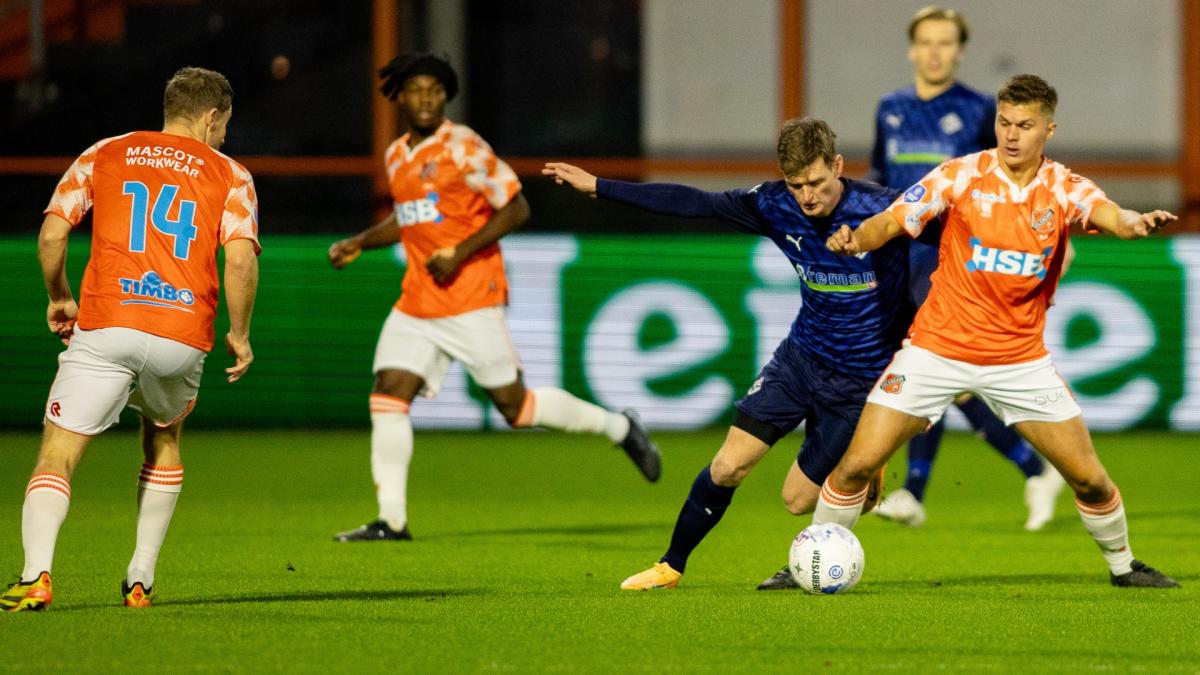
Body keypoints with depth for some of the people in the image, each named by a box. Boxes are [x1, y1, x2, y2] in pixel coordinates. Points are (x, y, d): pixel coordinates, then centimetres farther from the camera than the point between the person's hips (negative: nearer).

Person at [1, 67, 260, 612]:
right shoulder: (230, 176, 10)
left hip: (105, 327, -1)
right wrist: (239, 334, 7)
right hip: (183, 339, 1)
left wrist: (58, 297, 20)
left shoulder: (103, 155, 13)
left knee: (56, 459, -2)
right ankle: (141, 577, 22)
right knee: (164, 440, 28)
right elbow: (241, 259, -5)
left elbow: (51, 234, 4)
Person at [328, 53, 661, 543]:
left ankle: (619, 427, 18)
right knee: (388, 394, -7)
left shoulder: (461, 148, -10)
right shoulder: (397, 156, 12)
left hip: (470, 300, -7)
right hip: (417, 301, 7)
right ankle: (391, 519, -4)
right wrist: (360, 243, 15)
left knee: (514, 405, -3)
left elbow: (515, 208, -11)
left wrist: (460, 254, -17)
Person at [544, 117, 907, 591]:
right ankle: (671, 566, 16)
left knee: (799, 500, -2)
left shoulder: (880, 210, -23)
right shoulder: (775, 206, -10)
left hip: (857, 381, -4)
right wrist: (597, 187, -1)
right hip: (799, 357, 4)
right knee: (728, 467, -4)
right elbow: (693, 204, -3)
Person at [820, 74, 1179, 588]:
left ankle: (1122, 564, 26)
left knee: (1088, 476, 1)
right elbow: (892, 221, -7)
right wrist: (856, 239, -30)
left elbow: (1112, 216, -25)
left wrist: (1137, 223, -49)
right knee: (858, 463, -8)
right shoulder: (963, 176, -7)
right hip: (938, 348, -1)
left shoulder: (1064, 189, -5)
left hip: (1020, 360, 1)